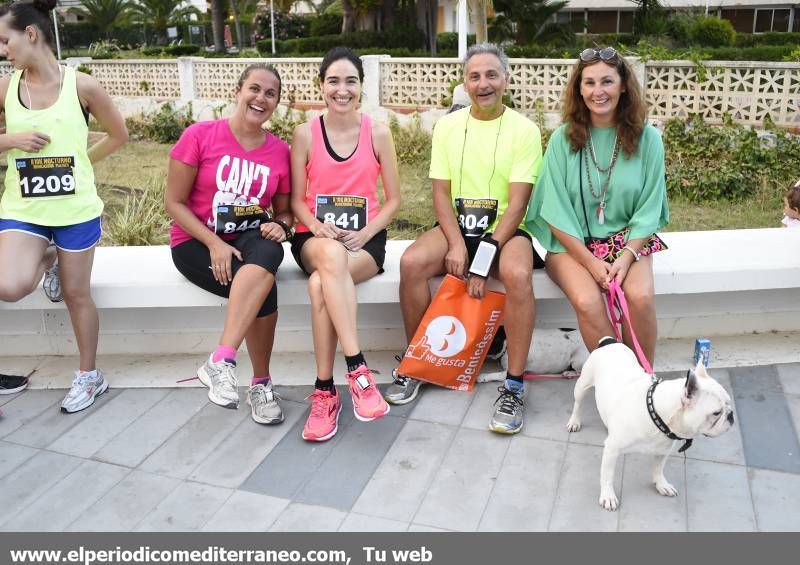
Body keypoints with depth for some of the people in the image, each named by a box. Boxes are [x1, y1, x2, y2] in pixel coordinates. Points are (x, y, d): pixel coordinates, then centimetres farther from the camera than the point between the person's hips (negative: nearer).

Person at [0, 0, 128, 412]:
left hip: (76, 209, -2)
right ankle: (47, 259, 19)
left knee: (76, 293, 7)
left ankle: (89, 376, 27)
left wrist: (79, 162, 1)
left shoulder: (81, 85, -6)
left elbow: (118, 134, 6)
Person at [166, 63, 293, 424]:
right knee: (264, 288, -31)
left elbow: (284, 210, 12)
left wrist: (280, 227, -13)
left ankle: (221, 362, -35)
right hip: (196, 242, -3)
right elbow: (174, 201, -7)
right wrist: (214, 243, -19)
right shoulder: (200, 136, -7)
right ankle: (261, 383, -17)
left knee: (269, 252, -36)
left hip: (251, 237, 3)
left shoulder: (279, 151, 3)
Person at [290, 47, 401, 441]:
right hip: (316, 238, 1)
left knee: (320, 284, -35)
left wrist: (364, 234, -12)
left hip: (365, 239, 0)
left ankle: (325, 391, -28)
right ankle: (357, 368, -40)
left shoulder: (378, 134, 3)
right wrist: (319, 229, -16)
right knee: (331, 255, -39)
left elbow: (393, 200, 5)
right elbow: (296, 200, 5)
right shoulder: (305, 134, 4)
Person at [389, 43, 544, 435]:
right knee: (411, 263, -26)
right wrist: (456, 244, -15)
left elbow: (517, 203, -12)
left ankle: (513, 387, -22)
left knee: (518, 275, -35)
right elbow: (441, 193, 2)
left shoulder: (524, 130, -4)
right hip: (456, 227, 3)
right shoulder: (448, 126, 6)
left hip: (505, 230, -3)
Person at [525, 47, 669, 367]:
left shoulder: (646, 138, -2)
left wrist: (625, 257, -15)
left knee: (640, 297, -27)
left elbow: (648, 209, 0)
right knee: (587, 301, -29)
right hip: (572, 243, -1)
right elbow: (556, 211, -5)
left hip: (627, 240, 1)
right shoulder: (563, 139, -4)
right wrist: (590, 261, -13)